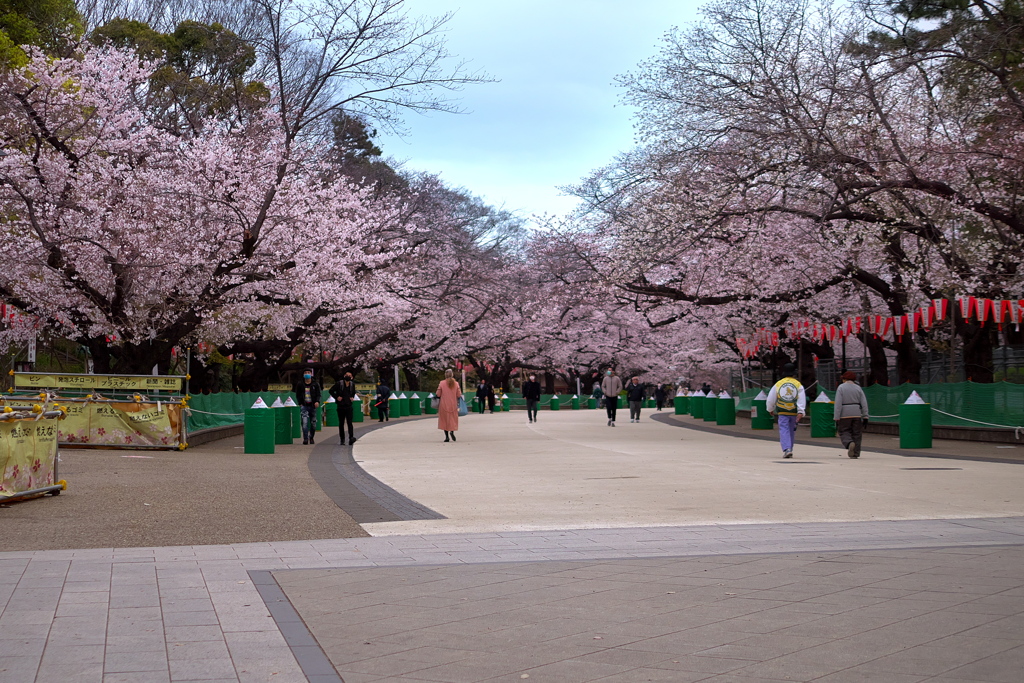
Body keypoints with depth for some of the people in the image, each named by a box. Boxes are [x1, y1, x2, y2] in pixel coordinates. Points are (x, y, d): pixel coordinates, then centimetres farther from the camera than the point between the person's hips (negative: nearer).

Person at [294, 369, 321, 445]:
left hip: (312, 405, 1)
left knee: (313, 423, 8)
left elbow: (318, 394, 4)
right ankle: (305, 439, -14)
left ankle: (311, 438, 28)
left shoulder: (315, 385, 6)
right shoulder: (300, 385, 6)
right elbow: (297, 395, 11)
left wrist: (317, 401, -15)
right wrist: (300, 403, -3)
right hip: (304, 406, -1)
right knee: (305, 422, -15)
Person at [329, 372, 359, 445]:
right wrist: (337, 397, -6)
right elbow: (331, 391, 3)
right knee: (341, 423, 6)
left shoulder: (352, 384, 5)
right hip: (341, 406, -1)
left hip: (349, 406, 1)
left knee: (349, 422, -11)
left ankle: (351, 438, -19)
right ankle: (342, 440, 13)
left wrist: (352, 397, 7)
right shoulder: (339, 384, -7)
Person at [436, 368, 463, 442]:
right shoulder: (456, 383, -4)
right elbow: (459, 395, -2)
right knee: (453, 419, 14)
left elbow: (438, 394, -6)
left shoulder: (442, 383, -8)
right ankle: (452, 431, -12)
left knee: (445, 419, 7)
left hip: (444, 404, -1)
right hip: (453, 405, 1)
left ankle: (447, 436, 1)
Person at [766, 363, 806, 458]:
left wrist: (770, 409, 25)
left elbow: (771, 399, 9)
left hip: (782, 412, -1)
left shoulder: (778, 384, 4)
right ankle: (789, 450, 22)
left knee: (784, 430, -5)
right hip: (794, 412, 1)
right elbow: (802, 399, -9)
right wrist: (801, 412, -14)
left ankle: (786, 449, -23)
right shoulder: (798, 385, 2)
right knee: (791, 431, 14)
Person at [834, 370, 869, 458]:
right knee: (856, 434, 9)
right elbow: (864, 403, 3)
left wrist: (836, 418, -9)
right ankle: (855, 453, 8)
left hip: (845, 415, -3)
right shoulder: (858, 388, 8)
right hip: (857, 414, 3)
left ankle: (849, 443, -22)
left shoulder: (841, 387, -2)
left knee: (844, 432, 7)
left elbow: (838, 404, -9)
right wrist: (865, 417, 4)